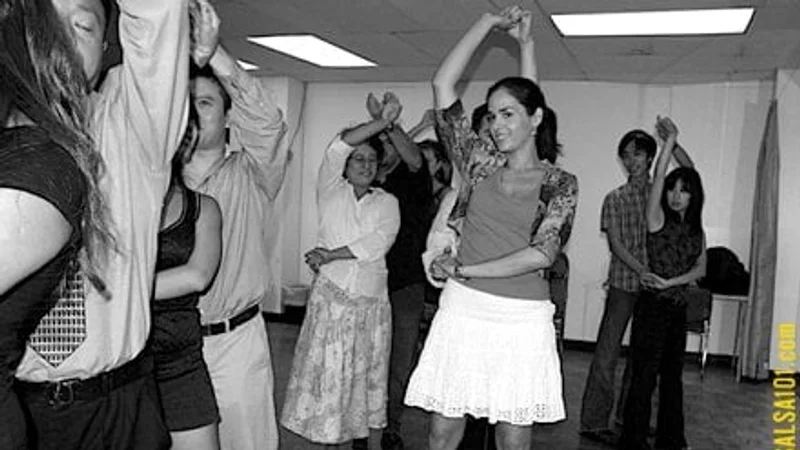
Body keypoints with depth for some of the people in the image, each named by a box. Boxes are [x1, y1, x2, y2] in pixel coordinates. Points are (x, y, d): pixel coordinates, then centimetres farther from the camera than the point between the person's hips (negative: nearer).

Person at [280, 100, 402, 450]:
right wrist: (382, 122, -18)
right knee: (326, 370, -1)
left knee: (366, 372, 9)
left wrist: (329, 255, -14)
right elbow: (339, 146, -9)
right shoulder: (331, 190, 7)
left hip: (372, 300, 2)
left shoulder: (387, 202, 9)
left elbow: (378, 243, -8)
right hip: (330, 295, -1)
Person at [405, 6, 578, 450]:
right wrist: (490, 21, 1)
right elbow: (443, 84, 2)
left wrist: (464, 270, -9)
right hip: (463, 309, 2)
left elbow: (541, 253, -10)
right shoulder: (479, 160, 7)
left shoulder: (561, 183, 2)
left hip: (522, 318, -1)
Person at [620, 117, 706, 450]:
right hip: (652, 306, -6)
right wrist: (671, 139, -19)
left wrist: (670, 281, -13)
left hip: (677, 307, 7)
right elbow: (658, 176, -18)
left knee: (673, 374, 15)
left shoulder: (697, 230, 10)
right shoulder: (658, 219, -6)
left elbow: (701, 269, 2)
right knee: (645, 374, -4)